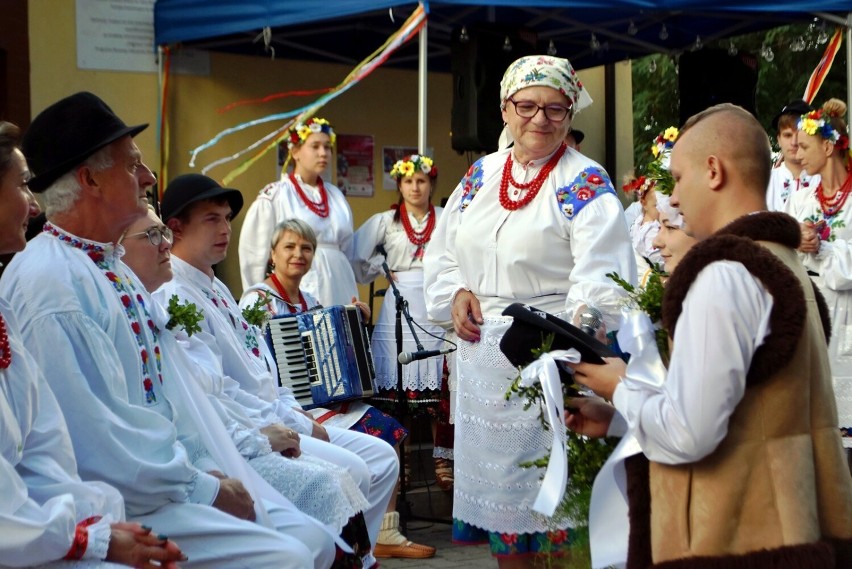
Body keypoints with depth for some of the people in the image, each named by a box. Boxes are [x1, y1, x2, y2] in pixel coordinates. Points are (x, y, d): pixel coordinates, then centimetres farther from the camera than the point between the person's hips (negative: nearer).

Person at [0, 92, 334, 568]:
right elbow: (95, 438, -23)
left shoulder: (114, 269, 14)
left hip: (160, 475, 10)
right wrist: (207, 489, -15)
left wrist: (208, 467, 7)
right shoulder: (50, 283, -19)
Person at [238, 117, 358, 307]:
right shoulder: (274, 196, -2)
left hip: (337, 286, 5)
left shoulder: (335, 195, 14)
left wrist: (353, 298, 15)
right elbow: (255, 254, -1)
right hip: (296, 291, -5)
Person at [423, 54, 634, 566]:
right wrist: (456, 292, 0)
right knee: (496, 468, 14)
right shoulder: (482, 174, 11)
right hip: (482, 350, 6)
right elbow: (443, 249, 18)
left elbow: (601, 271, -20)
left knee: (550, 484, -3)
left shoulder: (585, 184, -7)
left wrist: (588, 315, -39)